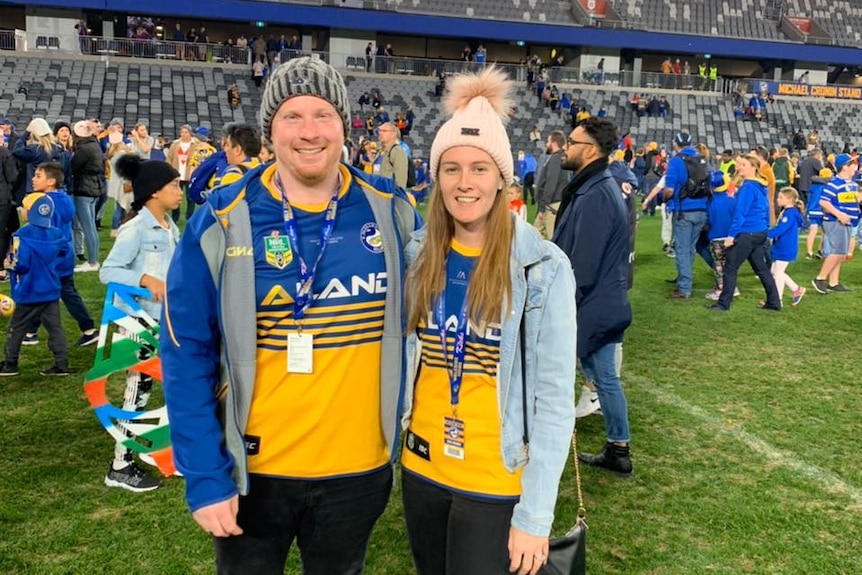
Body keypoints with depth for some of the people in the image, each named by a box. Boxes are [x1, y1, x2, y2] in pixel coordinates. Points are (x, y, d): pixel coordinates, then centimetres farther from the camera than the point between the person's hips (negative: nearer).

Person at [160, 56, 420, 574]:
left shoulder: (392, 212, -7)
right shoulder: (223, 223, -12)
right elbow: (186, 358, -9)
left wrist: (406, 438, 2)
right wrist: (204, 477, -12)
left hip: (361, 468, 2)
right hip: (252, 470, -1)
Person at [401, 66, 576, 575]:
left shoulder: (543, 269, -15)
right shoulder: (418, 255, -2)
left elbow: (554, 398, -14)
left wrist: (535, 514, -14)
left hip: (496, 482, -4)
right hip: (421, 467, 5)